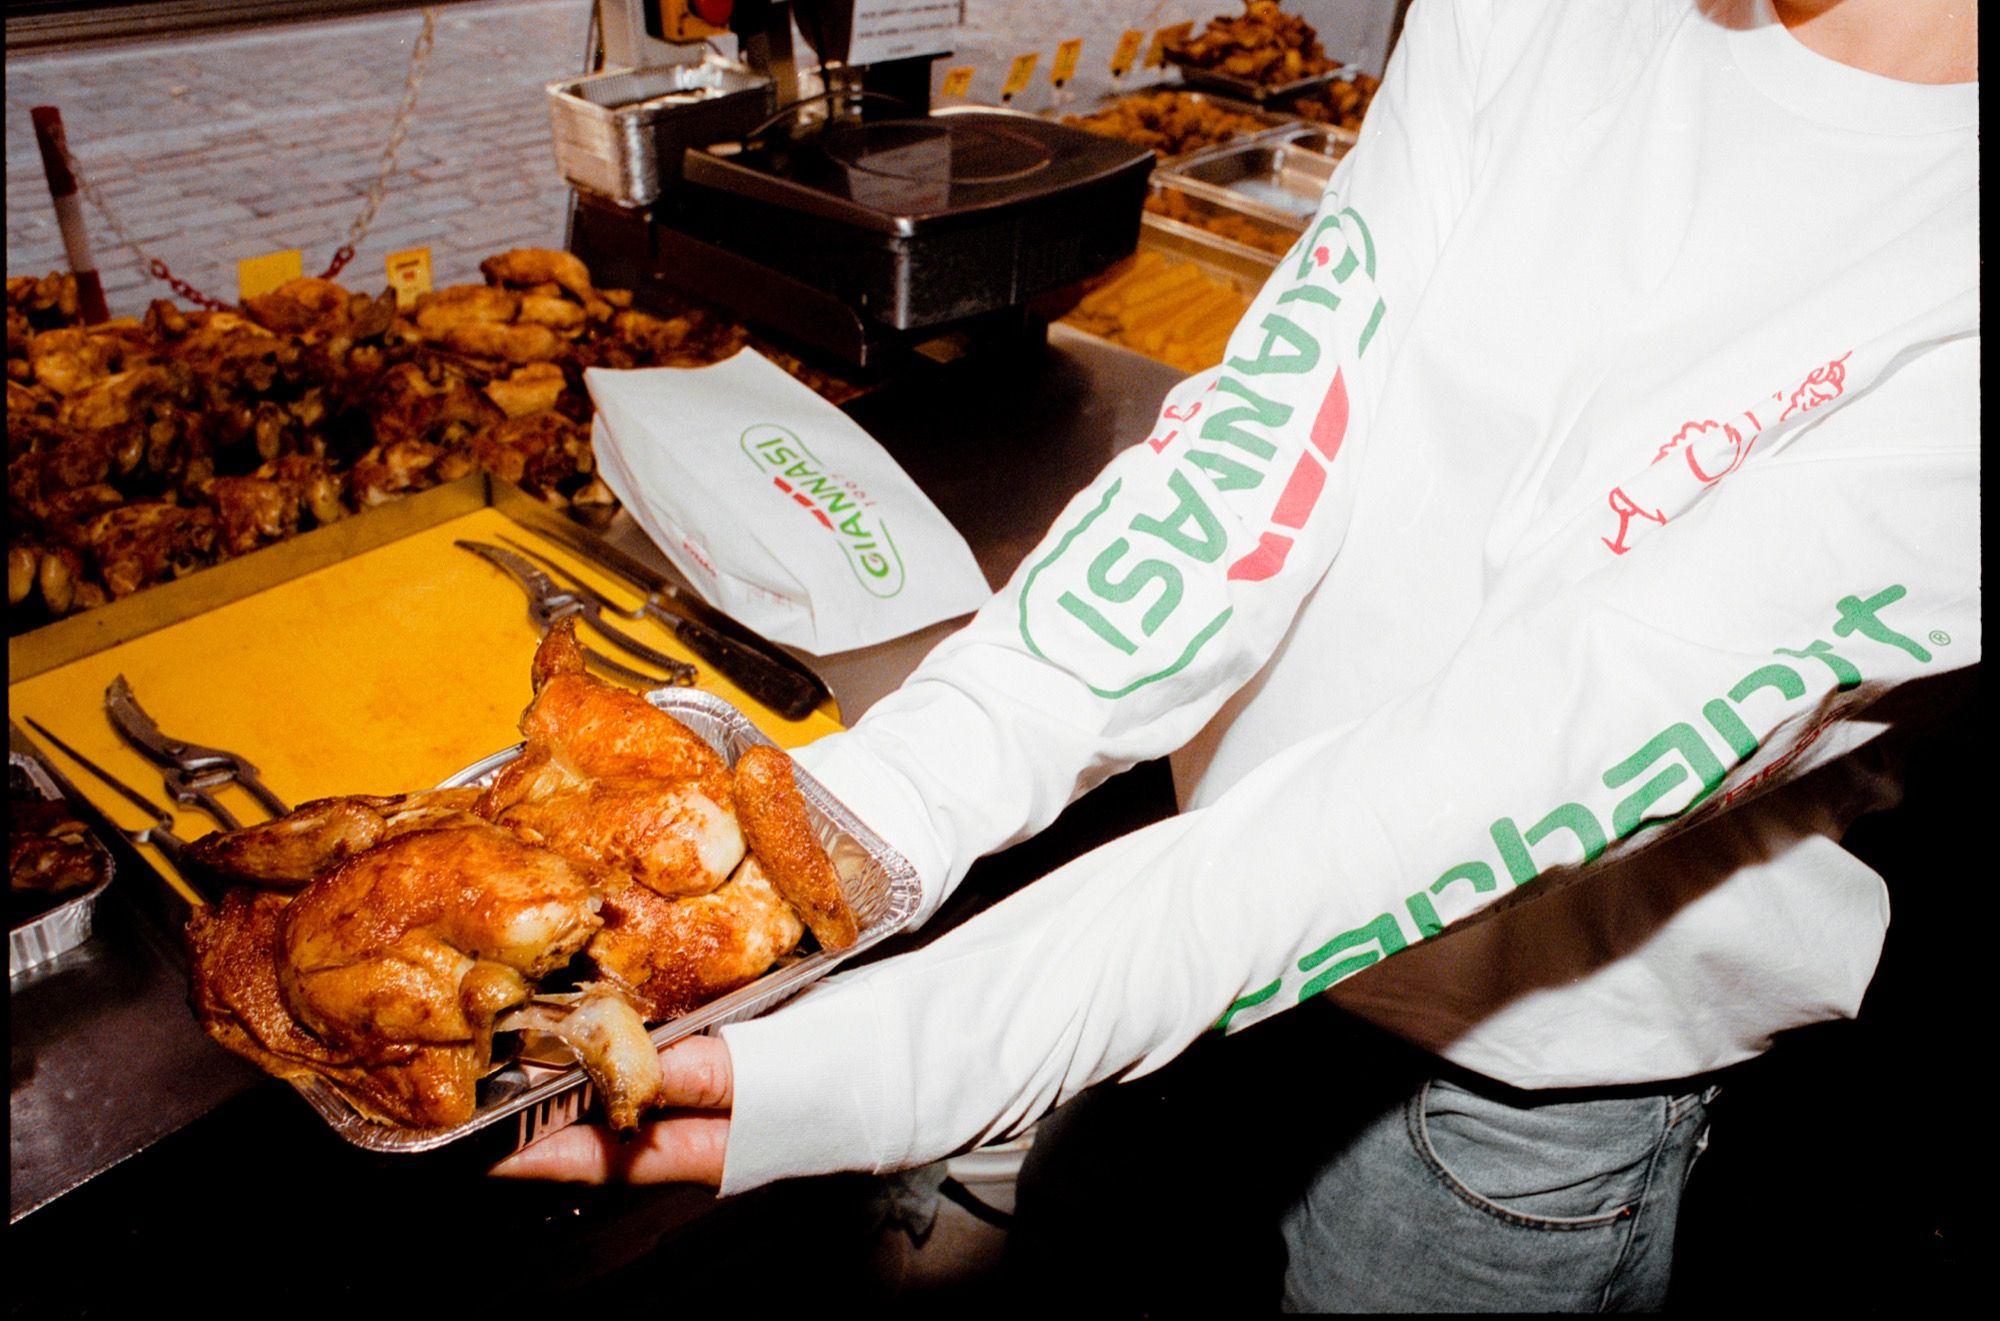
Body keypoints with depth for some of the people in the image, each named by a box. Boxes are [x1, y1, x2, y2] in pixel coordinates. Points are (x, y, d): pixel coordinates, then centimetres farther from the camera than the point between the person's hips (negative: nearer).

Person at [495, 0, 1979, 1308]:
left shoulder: (1946, 322, -26)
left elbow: (1515, 774, -34)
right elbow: (1256, 460, -18)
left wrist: (909, 1055, -40)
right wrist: (873, 802, -29)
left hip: (1536, 1082, -3)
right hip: (1243, 913, 4)